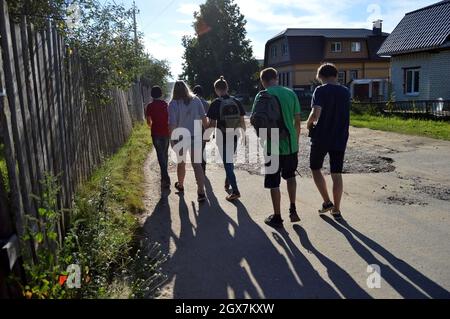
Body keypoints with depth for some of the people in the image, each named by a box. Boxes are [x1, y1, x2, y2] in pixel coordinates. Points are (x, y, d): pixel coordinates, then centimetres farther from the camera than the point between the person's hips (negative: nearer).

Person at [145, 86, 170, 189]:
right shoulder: (165, 104, 3)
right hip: (166, 133, 3)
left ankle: (166, 179, -12)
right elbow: (169, 118, 6)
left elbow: (148, 121, 0)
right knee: (165, 154, 17)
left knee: (160, 155, -3)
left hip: (156, 133, -3)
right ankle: (165, 176, 29)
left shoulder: (150, 106, -4)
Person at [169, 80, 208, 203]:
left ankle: (180, 186, 39)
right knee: (197, 164, 2)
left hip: (181, 137, -1)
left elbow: (172, 124, -15)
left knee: (181, 163, 19)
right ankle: (201, 192, -7)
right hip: (196, 137, 1)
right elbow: (204, 118, -2)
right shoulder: (196, 100, -4)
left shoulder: (173, 104, -11)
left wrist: (172, 138, -6)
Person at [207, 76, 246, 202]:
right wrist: (244, 134, 15)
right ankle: (227, 184, 37)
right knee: (230, 161, 22)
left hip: (222, 137, -4)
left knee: (227, 163, 0)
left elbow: (212, 124, -11)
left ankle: (235, 191, -6)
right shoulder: (236, 102, 0)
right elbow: (242, 121, 3)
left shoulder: (216, 103, -11)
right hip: (234, 136, 4)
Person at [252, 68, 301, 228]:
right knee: (290, 176, 25)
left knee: (274, 183, 8)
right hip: (291, 144, 4)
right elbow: (297, 121, 5)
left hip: (273, 146, -3)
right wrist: (296, 140, 16)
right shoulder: (291, 93, 3)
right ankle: (293, 209, 23)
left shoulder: (262, 96, -7)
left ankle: (277, 217, 16)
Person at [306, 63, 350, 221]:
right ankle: (336, 210, 15)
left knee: (316, 168, 15)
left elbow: (316, 114, -23)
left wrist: (309, 123, -3)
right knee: (336, 174, 9)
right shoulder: (346, 92, 7)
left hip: (321, 138, -4)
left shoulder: (321, 90, -10)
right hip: (340, 138, 4)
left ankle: (327, 202, 10)